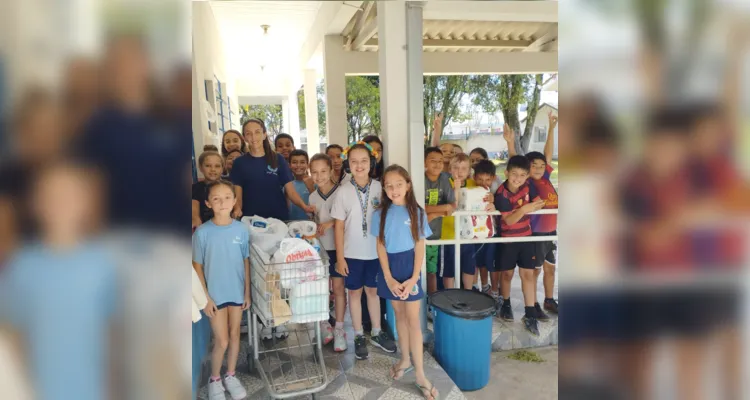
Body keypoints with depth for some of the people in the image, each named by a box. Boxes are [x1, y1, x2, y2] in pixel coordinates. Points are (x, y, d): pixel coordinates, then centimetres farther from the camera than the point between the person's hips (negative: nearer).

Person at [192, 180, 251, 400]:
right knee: (221, 341, 4)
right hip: (215, 294, -3)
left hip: (237, 292, 3)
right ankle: (214, 379, 29)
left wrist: (247, 292, 3)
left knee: (234, 335, 16)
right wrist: (205, 297, -9)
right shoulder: (202, 232, -13)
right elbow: (197, 267, -7)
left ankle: (230, 376, 37)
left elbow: (246, 262, 1)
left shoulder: (241, 229, -7)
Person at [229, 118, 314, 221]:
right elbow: (238, 195, 1)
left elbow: (291, 191, 0)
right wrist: (237, 209, -20)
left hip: (279, 217, 0)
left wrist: (304, 206, -17)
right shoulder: (239, 163, 4)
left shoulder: (278, 159, 3)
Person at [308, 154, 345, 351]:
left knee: (338, 287, 2)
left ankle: (339, 330, 13)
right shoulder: (312, 197, 6)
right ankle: (325, 327, 24)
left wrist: (332, 223, -22)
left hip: (337, 247, -4)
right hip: (319, 248, 4)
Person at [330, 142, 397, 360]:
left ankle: (377, 333, 31)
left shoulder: (379, 187, -4)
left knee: (373, 290, 16)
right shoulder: (343, 191, -8)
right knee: (355, 292, 11)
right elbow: (339, 226, -5)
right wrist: (340, 257, -7)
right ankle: (359, 336, 25)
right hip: (353, 252, -1)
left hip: (375, 251, 2)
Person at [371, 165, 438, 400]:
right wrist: (389, 278, -9)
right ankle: (405, 360, 31)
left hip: (410, 266, -2)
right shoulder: (381, 213, -2)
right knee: (399, 315, 14)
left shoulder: (417, 212, -5)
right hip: (390, 267, 2)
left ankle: (420, 374, 6)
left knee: (413, 319, 0)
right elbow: (381, 247, -1)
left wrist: (414, 278, -13)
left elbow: (420, 248, -5)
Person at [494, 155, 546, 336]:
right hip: (507, 239, -3)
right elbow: (509, 220, -29)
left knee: (528, 274, 3)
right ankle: (506, 305, 33)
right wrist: (524, 209, -43)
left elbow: (539, 203, 1)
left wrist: (533, 207, -19)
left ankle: (530, 315, 8)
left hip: (526, 237, 3)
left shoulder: (528, 187, -7)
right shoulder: (501, 194, -22)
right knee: (507, 273, 10)